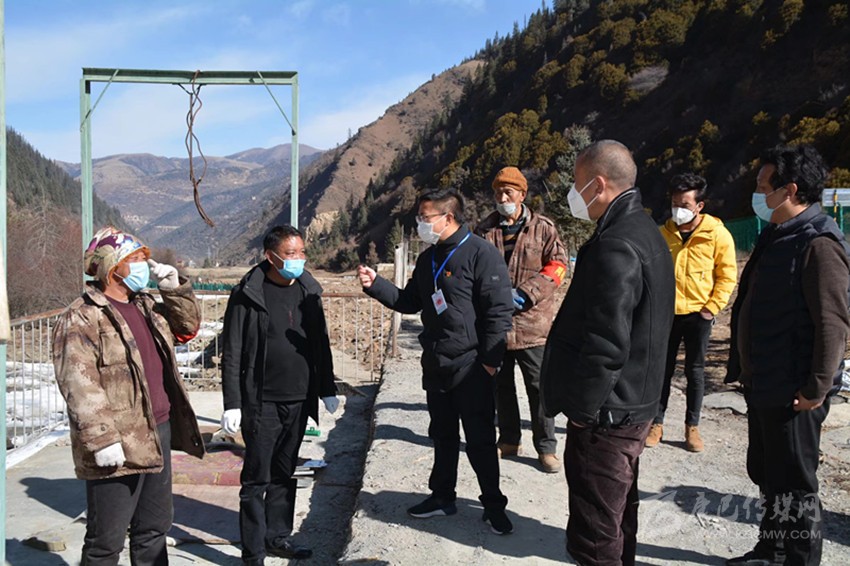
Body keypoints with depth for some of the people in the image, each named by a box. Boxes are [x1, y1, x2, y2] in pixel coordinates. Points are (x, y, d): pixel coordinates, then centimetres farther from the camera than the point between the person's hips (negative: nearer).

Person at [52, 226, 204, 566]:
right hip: (116, 447, -8)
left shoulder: (147, 307, 12)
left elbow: (188, 327, 23)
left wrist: (175, 289, 8)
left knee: (154, 528, 21)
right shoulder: (82, 319, -13)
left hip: (158, 434, 8)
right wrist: (101, 440, -23)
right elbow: (78, 386, -19)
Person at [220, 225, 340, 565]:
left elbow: (321, 344, 14)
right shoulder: (247, 295, -9)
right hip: (262, 404, -5)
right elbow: (232, 354, -8)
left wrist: (327, 390, 13)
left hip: (299, 402, 5)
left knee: (285, 475, 16)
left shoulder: (308, 291, 7)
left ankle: (277, 537, 31)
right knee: (257, 479, 3)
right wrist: (232, 404, -11)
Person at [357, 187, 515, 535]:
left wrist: (490, 359, -17)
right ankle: (442, 496, 33)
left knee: (480, 440, 2)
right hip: (435, 365, 8)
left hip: (471, 367, -7)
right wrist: (374, 284, 5)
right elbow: (410, 301, 17)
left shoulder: (481, 253, -14)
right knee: (442, 436, 18)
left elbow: (499, 310, -16)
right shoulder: (427, 259, 12)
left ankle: (493, 505, 18)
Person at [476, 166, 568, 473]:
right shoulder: (485, 229, 6)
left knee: (539, 386, 4)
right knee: (501, 384, 14)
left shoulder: (543, 227, -2)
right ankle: (509, 439, 31)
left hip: (532, 321, -3)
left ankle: (546, 447, 17)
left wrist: (526, 293, -16)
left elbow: (557, 266, -5)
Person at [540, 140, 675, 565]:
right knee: (619, 521, 24)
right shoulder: (645, 232, 11)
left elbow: (606, 345, -27)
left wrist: (581, 408, -15)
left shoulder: (614, 247, -22)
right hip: (634, 406, 10)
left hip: (604, 417, -10)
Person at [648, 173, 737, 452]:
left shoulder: (718, 234, -6)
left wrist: (712, 307, -9)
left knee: (695, 371, 8)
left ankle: (692, 427, 20)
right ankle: (656, 423, 18)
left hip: (698, 314, -2)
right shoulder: (663, 234, 2)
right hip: (666, 313, 2)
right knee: (662, 369, 8)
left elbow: (728, 275, -2)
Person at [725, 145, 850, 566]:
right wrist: (742, 367, 18)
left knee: (793, 485, 5)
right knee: (766, 475, 21)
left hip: (792, 393, -10)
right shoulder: (775, 236, 12)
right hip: (763, 385, 10)